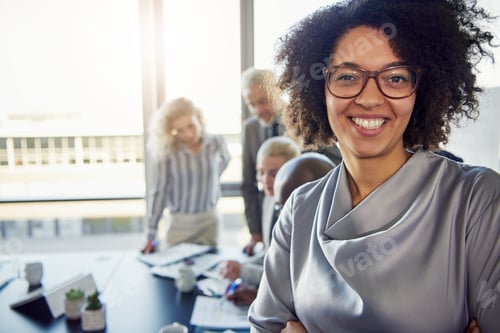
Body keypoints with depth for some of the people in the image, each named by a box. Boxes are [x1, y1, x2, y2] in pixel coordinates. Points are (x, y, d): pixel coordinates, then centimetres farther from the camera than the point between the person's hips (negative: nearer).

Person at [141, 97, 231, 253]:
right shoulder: (166, 151, -14)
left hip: (210, 221, 2)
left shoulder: (216, 143, -7)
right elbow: (158, 192, -9)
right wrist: (151, 235, -8)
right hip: (179, 223, -2)